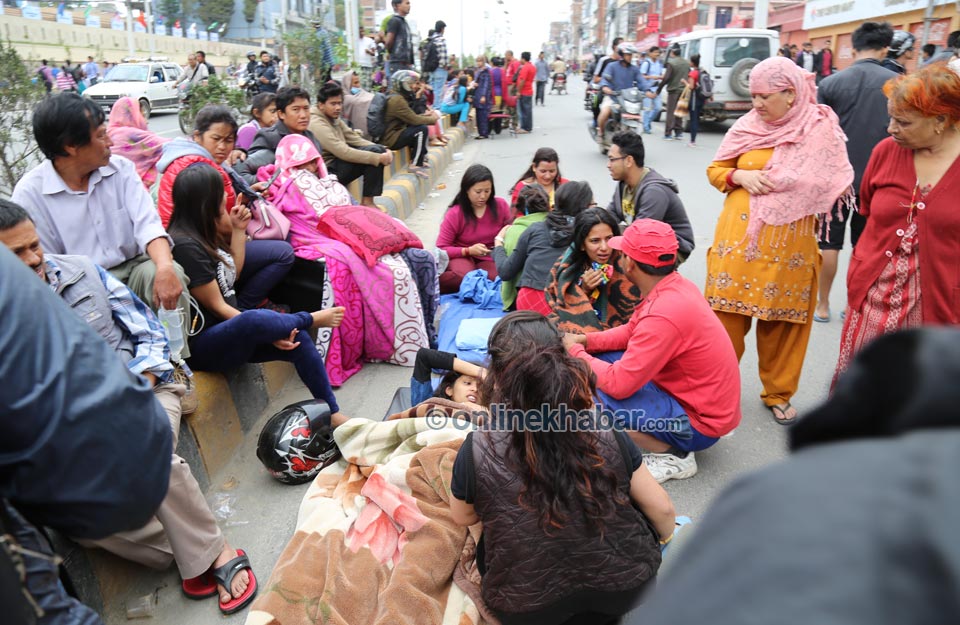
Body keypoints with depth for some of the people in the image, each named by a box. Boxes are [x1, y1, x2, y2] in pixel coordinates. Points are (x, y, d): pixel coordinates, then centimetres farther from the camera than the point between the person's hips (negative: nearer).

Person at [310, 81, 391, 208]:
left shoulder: (335, 120, 13)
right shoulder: (318, 125, -17)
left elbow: (356, 140, 9)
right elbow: (344, 152, -25)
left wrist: (383, 150, -8)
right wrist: (378, 157, -23)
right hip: (329, 171, -9)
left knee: (377, 150, -4)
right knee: (374, 151, -19)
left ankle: (368, 200, -6)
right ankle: (367, 201, -12)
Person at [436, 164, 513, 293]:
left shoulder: (501, 205, -4)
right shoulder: (454, 214, -10)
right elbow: (441, 249, -9)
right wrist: (469, 250, -22)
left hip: (489, 258, 3)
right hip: (461, 257, -3)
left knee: (497, 277, -33)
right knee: (465, 276, -38)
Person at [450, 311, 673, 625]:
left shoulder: (478, 449, -21)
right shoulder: (604, 432, -16)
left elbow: (462, 517, 0)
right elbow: (661, 508, -4)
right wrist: (666, 537, 19)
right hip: (625, 590, 1)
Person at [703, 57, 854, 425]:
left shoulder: (822, 130, 0)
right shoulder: (748, 125, 4)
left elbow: (836, 187, 1)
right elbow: (715, 170, 11)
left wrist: (790, 184, -12)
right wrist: (740, 176, -8)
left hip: (789, 245, -1)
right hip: (739, 237, 1)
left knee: (783, 323, 8)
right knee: (727, 314, 3)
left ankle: (778, 394, 26)